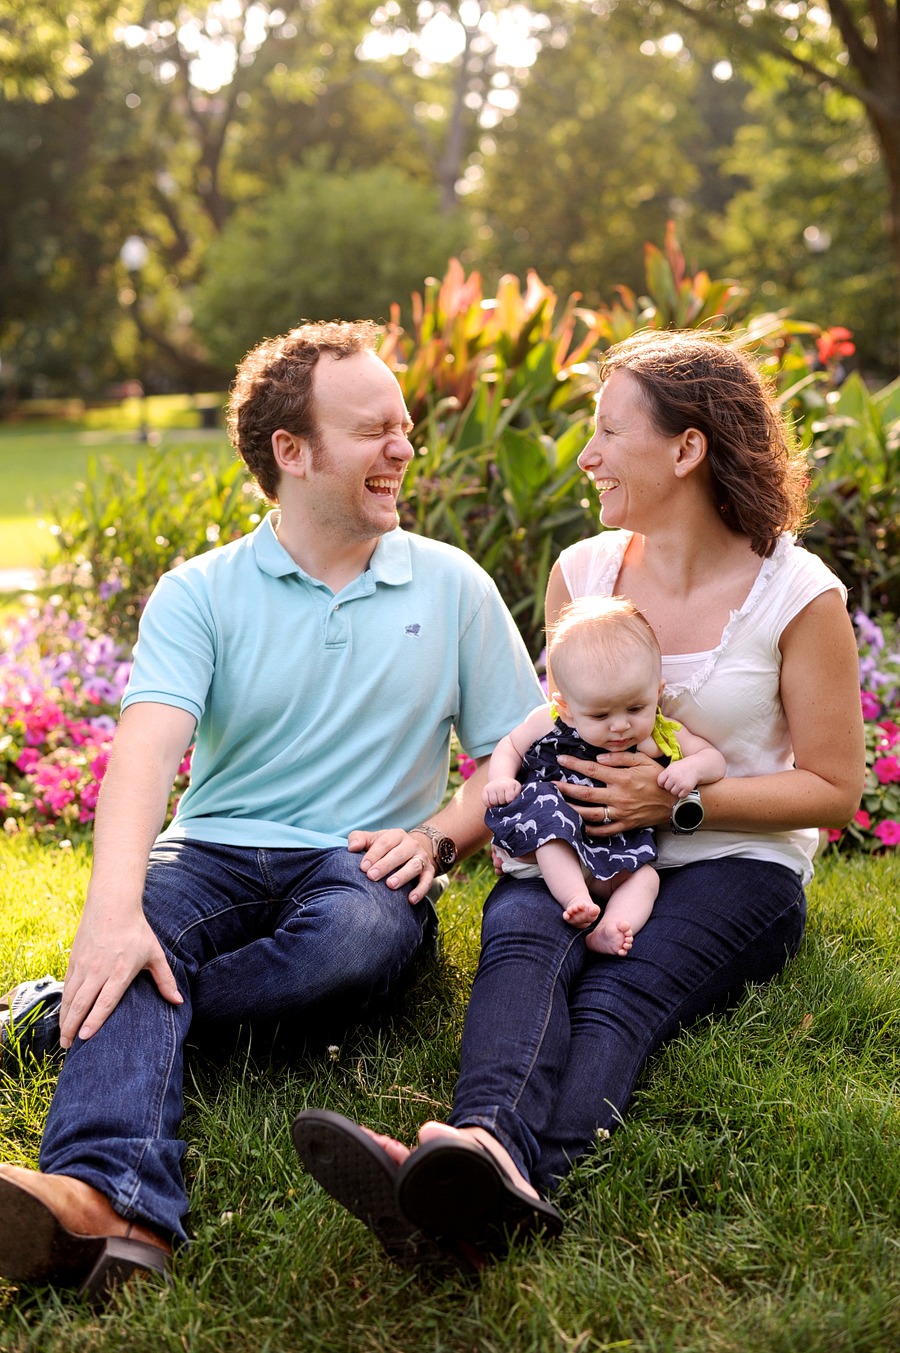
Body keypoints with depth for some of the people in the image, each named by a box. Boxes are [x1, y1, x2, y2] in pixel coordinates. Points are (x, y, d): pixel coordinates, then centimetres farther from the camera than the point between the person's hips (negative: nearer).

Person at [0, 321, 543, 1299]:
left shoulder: (452, 586, 9)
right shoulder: (200, 593, 3)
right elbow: (147, 747, -14)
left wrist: (435, 836, -10)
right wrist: (112, 908, -32)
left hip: (360, 863, 1)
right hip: (214, 852, 0)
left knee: (356, 940, -35)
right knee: (140, 925, -34)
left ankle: (85, 1015, -22)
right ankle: (113, 1200, -55)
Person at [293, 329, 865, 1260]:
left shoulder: (800, 596, -5)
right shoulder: (583, 571, 9)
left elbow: (834, 789, -1)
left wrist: (679, 801, -14)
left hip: (737, 863, -3)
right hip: (585, 845, 3)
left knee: (622, 991, -35)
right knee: (522, 937, -33)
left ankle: (529, 1166, -63)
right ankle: (491, 1146, -61)